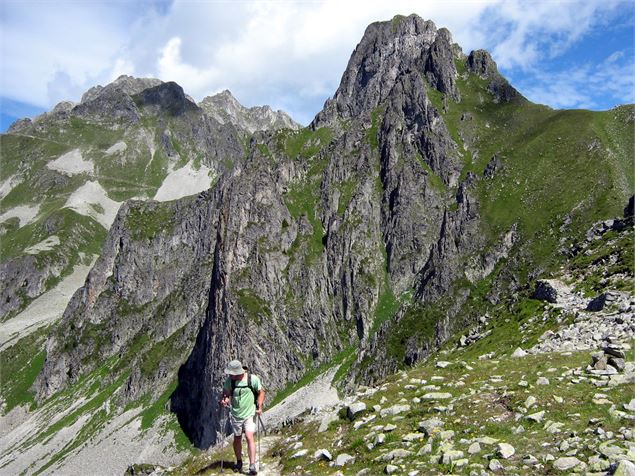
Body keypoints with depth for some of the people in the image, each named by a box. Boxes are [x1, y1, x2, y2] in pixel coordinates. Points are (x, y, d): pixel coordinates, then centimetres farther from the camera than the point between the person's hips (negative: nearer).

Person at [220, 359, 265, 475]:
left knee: (249, 437, -15)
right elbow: (225, 393, 3)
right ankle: (239, 462, 34)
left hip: (249, 413, -3)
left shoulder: (253, 379, -14)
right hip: (235, 414, 3)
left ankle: (252, 466, -12)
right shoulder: (229, 381, -8)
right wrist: (224, 399, -20)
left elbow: (261, 392, -1)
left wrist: (259, 406, -12)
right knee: (237, 439, 14)